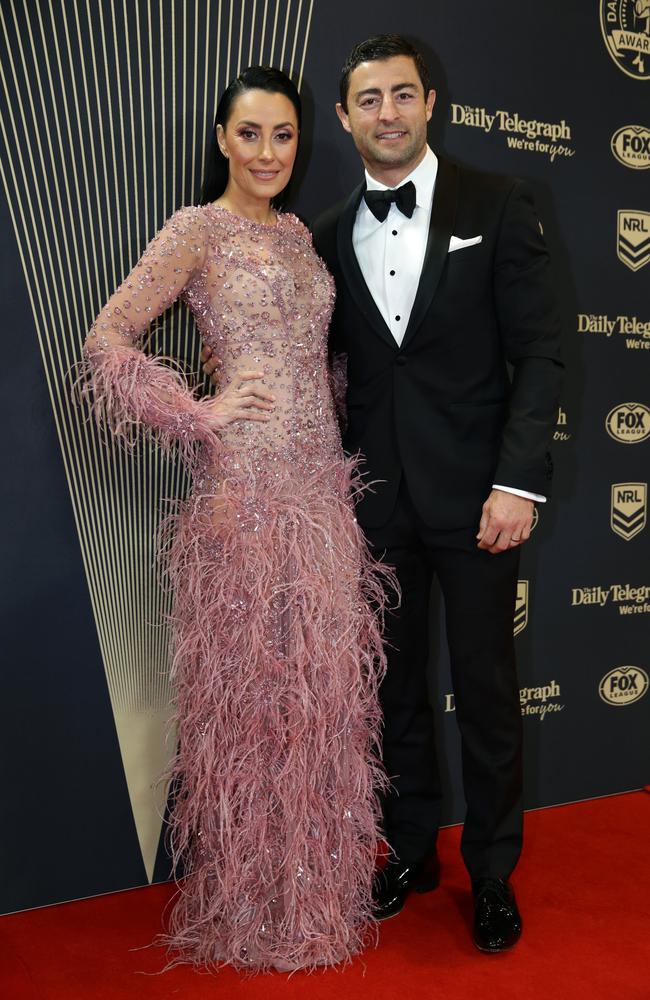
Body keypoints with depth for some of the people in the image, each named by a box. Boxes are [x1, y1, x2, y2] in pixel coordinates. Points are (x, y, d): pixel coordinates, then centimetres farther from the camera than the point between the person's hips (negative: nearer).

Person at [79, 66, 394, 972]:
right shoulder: (196, 231, -3)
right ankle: (252, 899, 24)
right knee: (251, 683, 3)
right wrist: (200, 414, -11)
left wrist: (337, 440, 12)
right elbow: (107, 339, -8)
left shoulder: (300, 234, 16)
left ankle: (321, 878, 31)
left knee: (324, 681, 12)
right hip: (245, 487, -6)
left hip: (320, 482, 7)